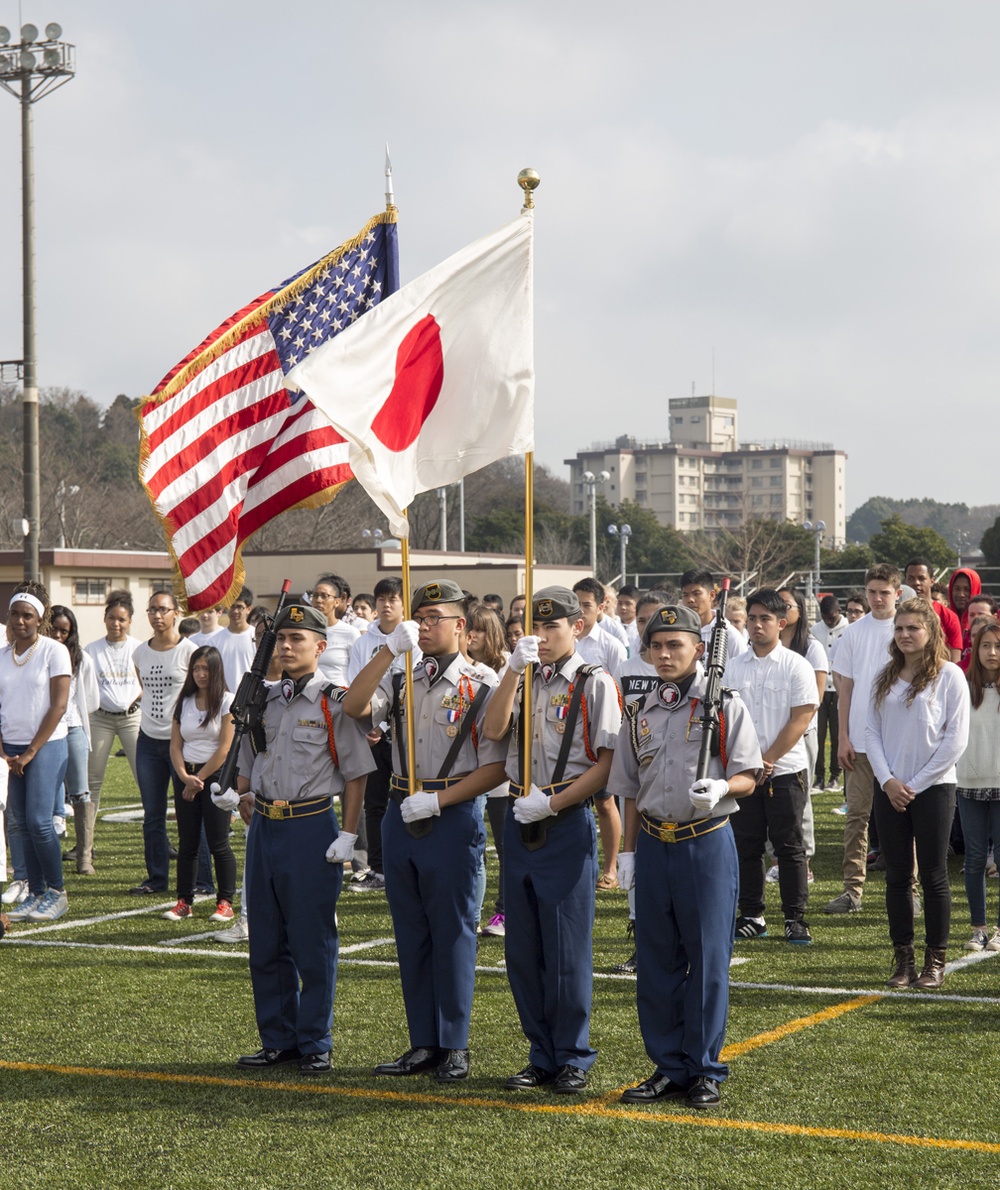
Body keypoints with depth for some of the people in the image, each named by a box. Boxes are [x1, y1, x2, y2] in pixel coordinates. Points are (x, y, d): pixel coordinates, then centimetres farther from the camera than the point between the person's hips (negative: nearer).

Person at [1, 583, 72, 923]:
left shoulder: (54, 651, -5)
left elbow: (58, 706, -8)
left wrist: (31, 752, -11)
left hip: (46, 746, -5)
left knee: (38, 820, -11)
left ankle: (57, 893, 1)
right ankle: (35, 894, 12)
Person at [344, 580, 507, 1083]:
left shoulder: (483, 685, -4)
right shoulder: (401, 681, 12)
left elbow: (495, 768, -9)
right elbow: (353, 707, -7)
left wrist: (437, 799, -15)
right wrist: (390, 650, -15)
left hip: (453, 819, -5)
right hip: (400, 817, 6)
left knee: (452, 934, 1)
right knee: (411, 935, 10)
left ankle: (454, 1047, 10)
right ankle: (423, 1043, 18)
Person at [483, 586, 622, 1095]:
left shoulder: (595, 684, -3)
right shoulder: (523, 679, 13)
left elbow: (607, 763, -9)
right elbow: (494, 730, -4)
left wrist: (552, 804, -14)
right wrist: (514, 669, -13)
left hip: (568, 823, -6)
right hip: (519, 820, 6)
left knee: (567, 948, -1)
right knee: (522, 949, 10)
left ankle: (573, 1058, 11)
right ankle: (542, 1056, 20)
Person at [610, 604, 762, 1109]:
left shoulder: (725, 706, -2)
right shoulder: (639, 716, 11)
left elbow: (748, 777, -3)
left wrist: (721, 788, -24)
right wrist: (628, 851, 12)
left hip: (708, 844, -4)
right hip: (654, 845, 5)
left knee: (708, 959, -1)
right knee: (656, 961, 7)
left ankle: (705, 1070, 9)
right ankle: (668, 1067, 17)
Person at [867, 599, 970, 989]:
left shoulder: (949, 675, -4)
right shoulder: (885, 678, 10)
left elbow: (956, 738, -8)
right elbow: (872, 732, 8)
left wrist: (916, 784, -10)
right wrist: (887, 781, -6)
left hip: (933, 787, -4)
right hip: (890, 790, 4)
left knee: (933, 877, 0)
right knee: (897, 876, 6)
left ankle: (935, 962, 8)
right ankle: (903, 960, 13)